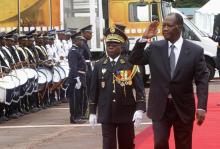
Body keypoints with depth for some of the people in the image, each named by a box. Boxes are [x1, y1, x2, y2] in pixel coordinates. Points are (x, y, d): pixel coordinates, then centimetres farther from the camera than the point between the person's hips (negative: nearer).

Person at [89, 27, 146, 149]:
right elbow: (94, 90, 8)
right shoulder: (99, 65, 5)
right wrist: (92, 112, 6)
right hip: (106, 114, 1)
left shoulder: (130, 64, -2)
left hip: (126, 113, -1)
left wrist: (140, 109, -16)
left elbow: (139, 88, -6)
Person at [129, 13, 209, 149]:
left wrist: (201, 107, -15)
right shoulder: (155, 48, 1)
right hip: (160, 107, 1)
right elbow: (134, 60, 2)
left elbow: (202, 80, -6)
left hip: (183, 108, -1)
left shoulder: (195, 51, -6)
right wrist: (144, 39, -11)